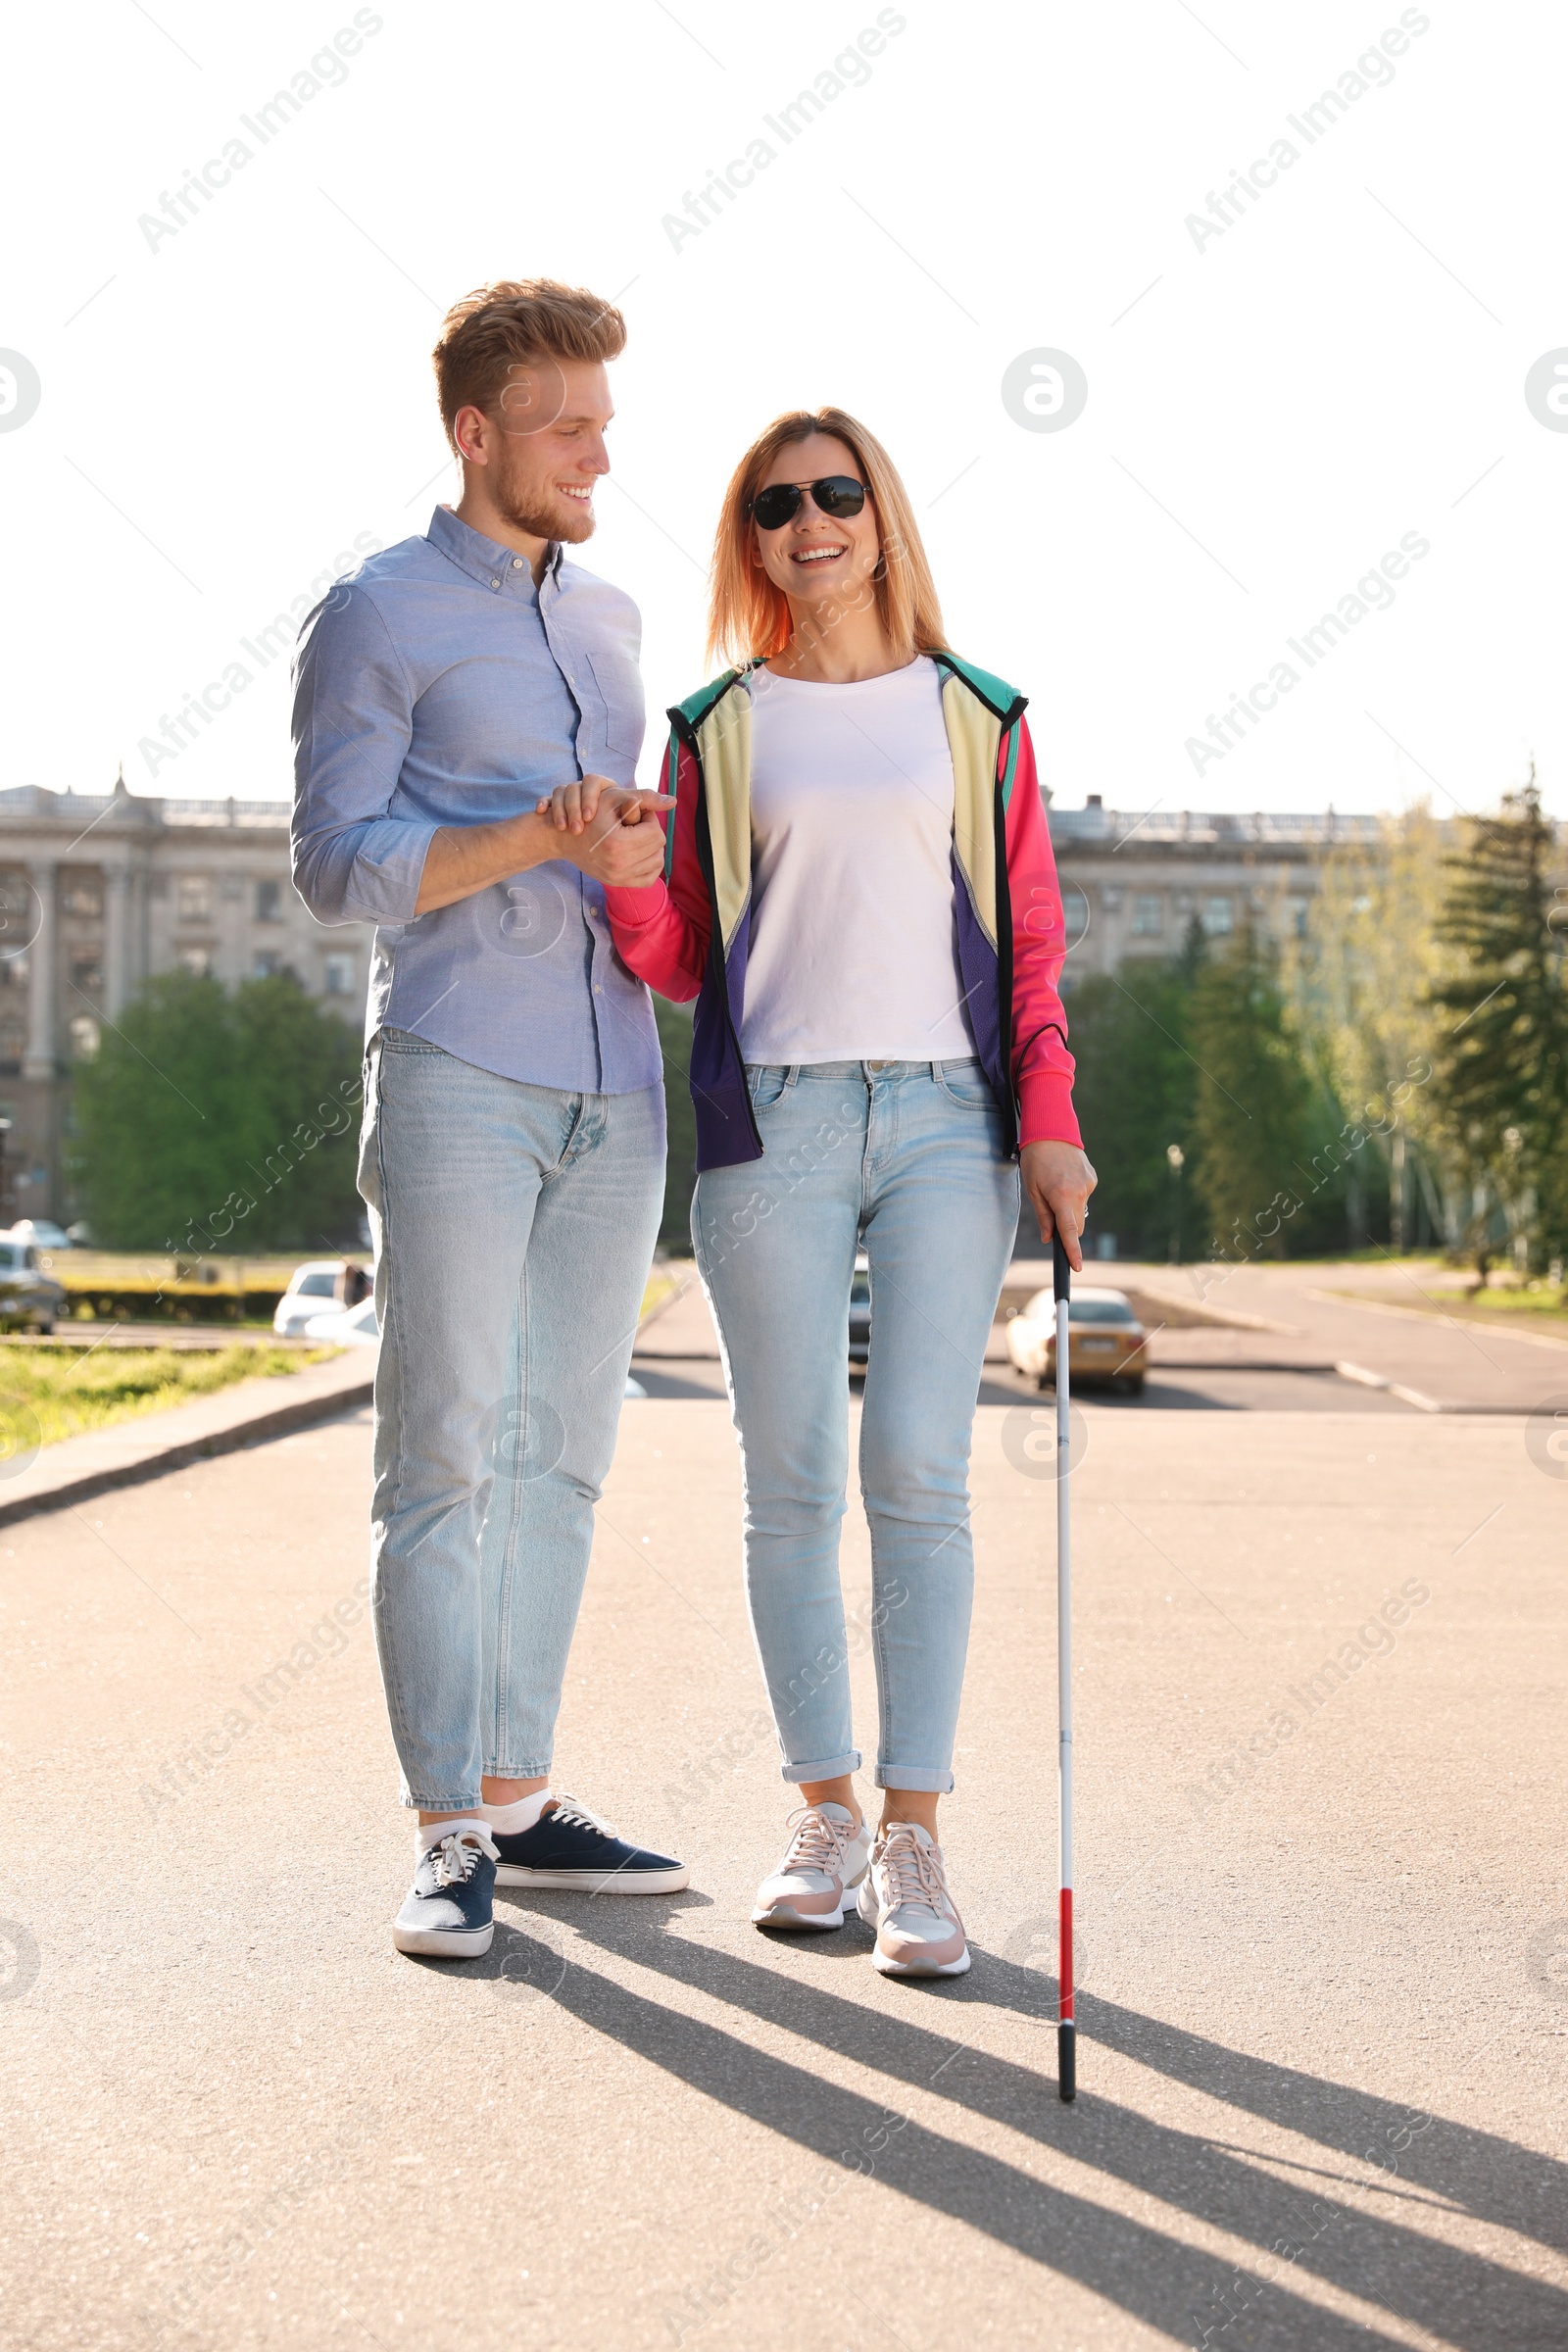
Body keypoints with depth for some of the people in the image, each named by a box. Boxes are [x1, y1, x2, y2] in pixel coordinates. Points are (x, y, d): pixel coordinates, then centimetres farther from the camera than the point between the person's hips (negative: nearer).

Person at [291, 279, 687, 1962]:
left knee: (558, 1455, 7)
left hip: (613, 1095, 6)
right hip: (455, 1084, -6)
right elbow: (339, 867, -8)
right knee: (444, 1457, -7)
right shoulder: (374, 617, -1)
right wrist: (541, 836, -19)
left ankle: (519, 1798, 15)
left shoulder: (609, 619, 19)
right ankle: (448, 1839, -3)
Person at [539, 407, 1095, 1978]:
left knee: (918, 1477, -7)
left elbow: (1030, 939, 10)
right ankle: (823, 1811, 14)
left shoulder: (974, 716, 11)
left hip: (945, 1115, 0)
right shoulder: (719, 728, 11)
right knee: (791, 1480, 2)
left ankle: (913, 1837, -2)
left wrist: (1048, 1122, 0)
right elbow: (683, 962, 10)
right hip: (772, 1122, 1)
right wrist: (617, 873, -9)